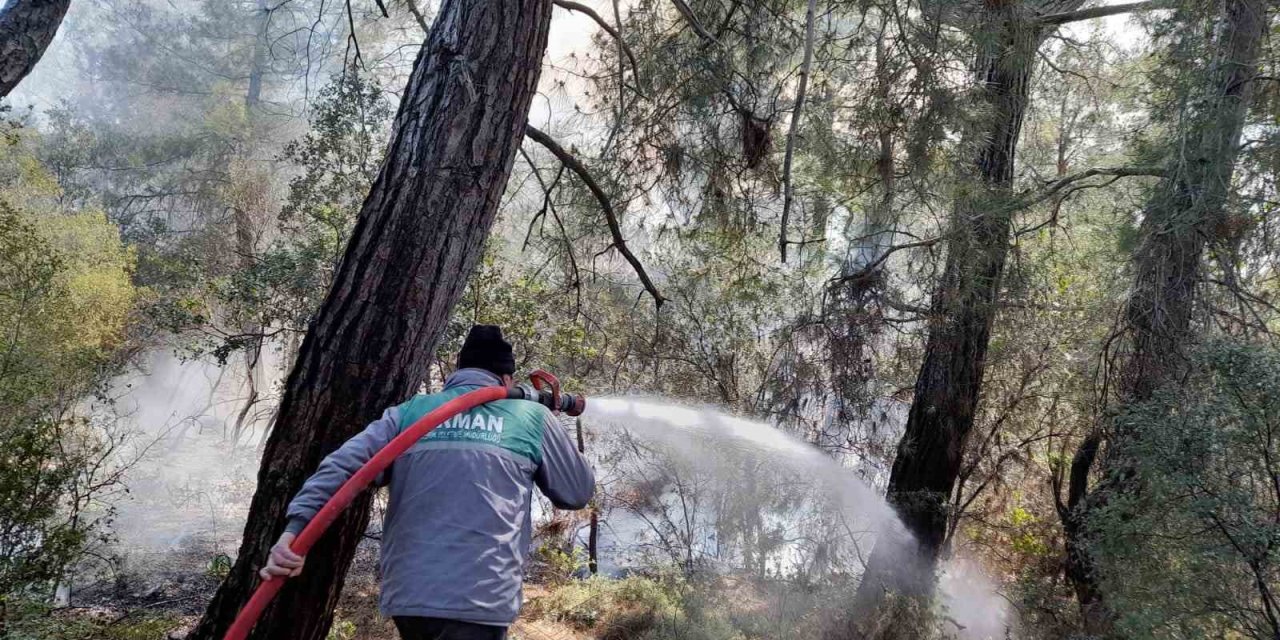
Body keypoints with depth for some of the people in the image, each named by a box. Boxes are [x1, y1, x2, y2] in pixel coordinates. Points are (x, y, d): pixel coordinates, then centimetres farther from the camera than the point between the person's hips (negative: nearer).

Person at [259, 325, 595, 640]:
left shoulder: (409, 412, 10)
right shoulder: (532, 417, 4)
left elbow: (343, 465, -3)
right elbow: (579, 491, 12)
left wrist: (296, 528, -11)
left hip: (405, 596, 4)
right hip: (477, 602, -4)